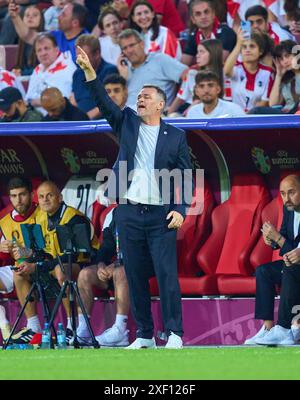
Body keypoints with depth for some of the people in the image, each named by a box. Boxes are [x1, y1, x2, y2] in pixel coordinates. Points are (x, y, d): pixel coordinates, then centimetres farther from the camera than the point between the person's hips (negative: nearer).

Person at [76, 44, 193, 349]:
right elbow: (104, 102, -1)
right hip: (129, 213, 3)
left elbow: (186, 178, 4)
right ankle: (144, 335, 9)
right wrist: (89, 71, -14)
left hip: (161, 215, -3)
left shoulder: (175, 137, 6)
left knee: (167, 274, -8)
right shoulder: (127, 123, 12)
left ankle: (174, 334, -5)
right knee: (135, 276, 4)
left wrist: (180, 210, -8)